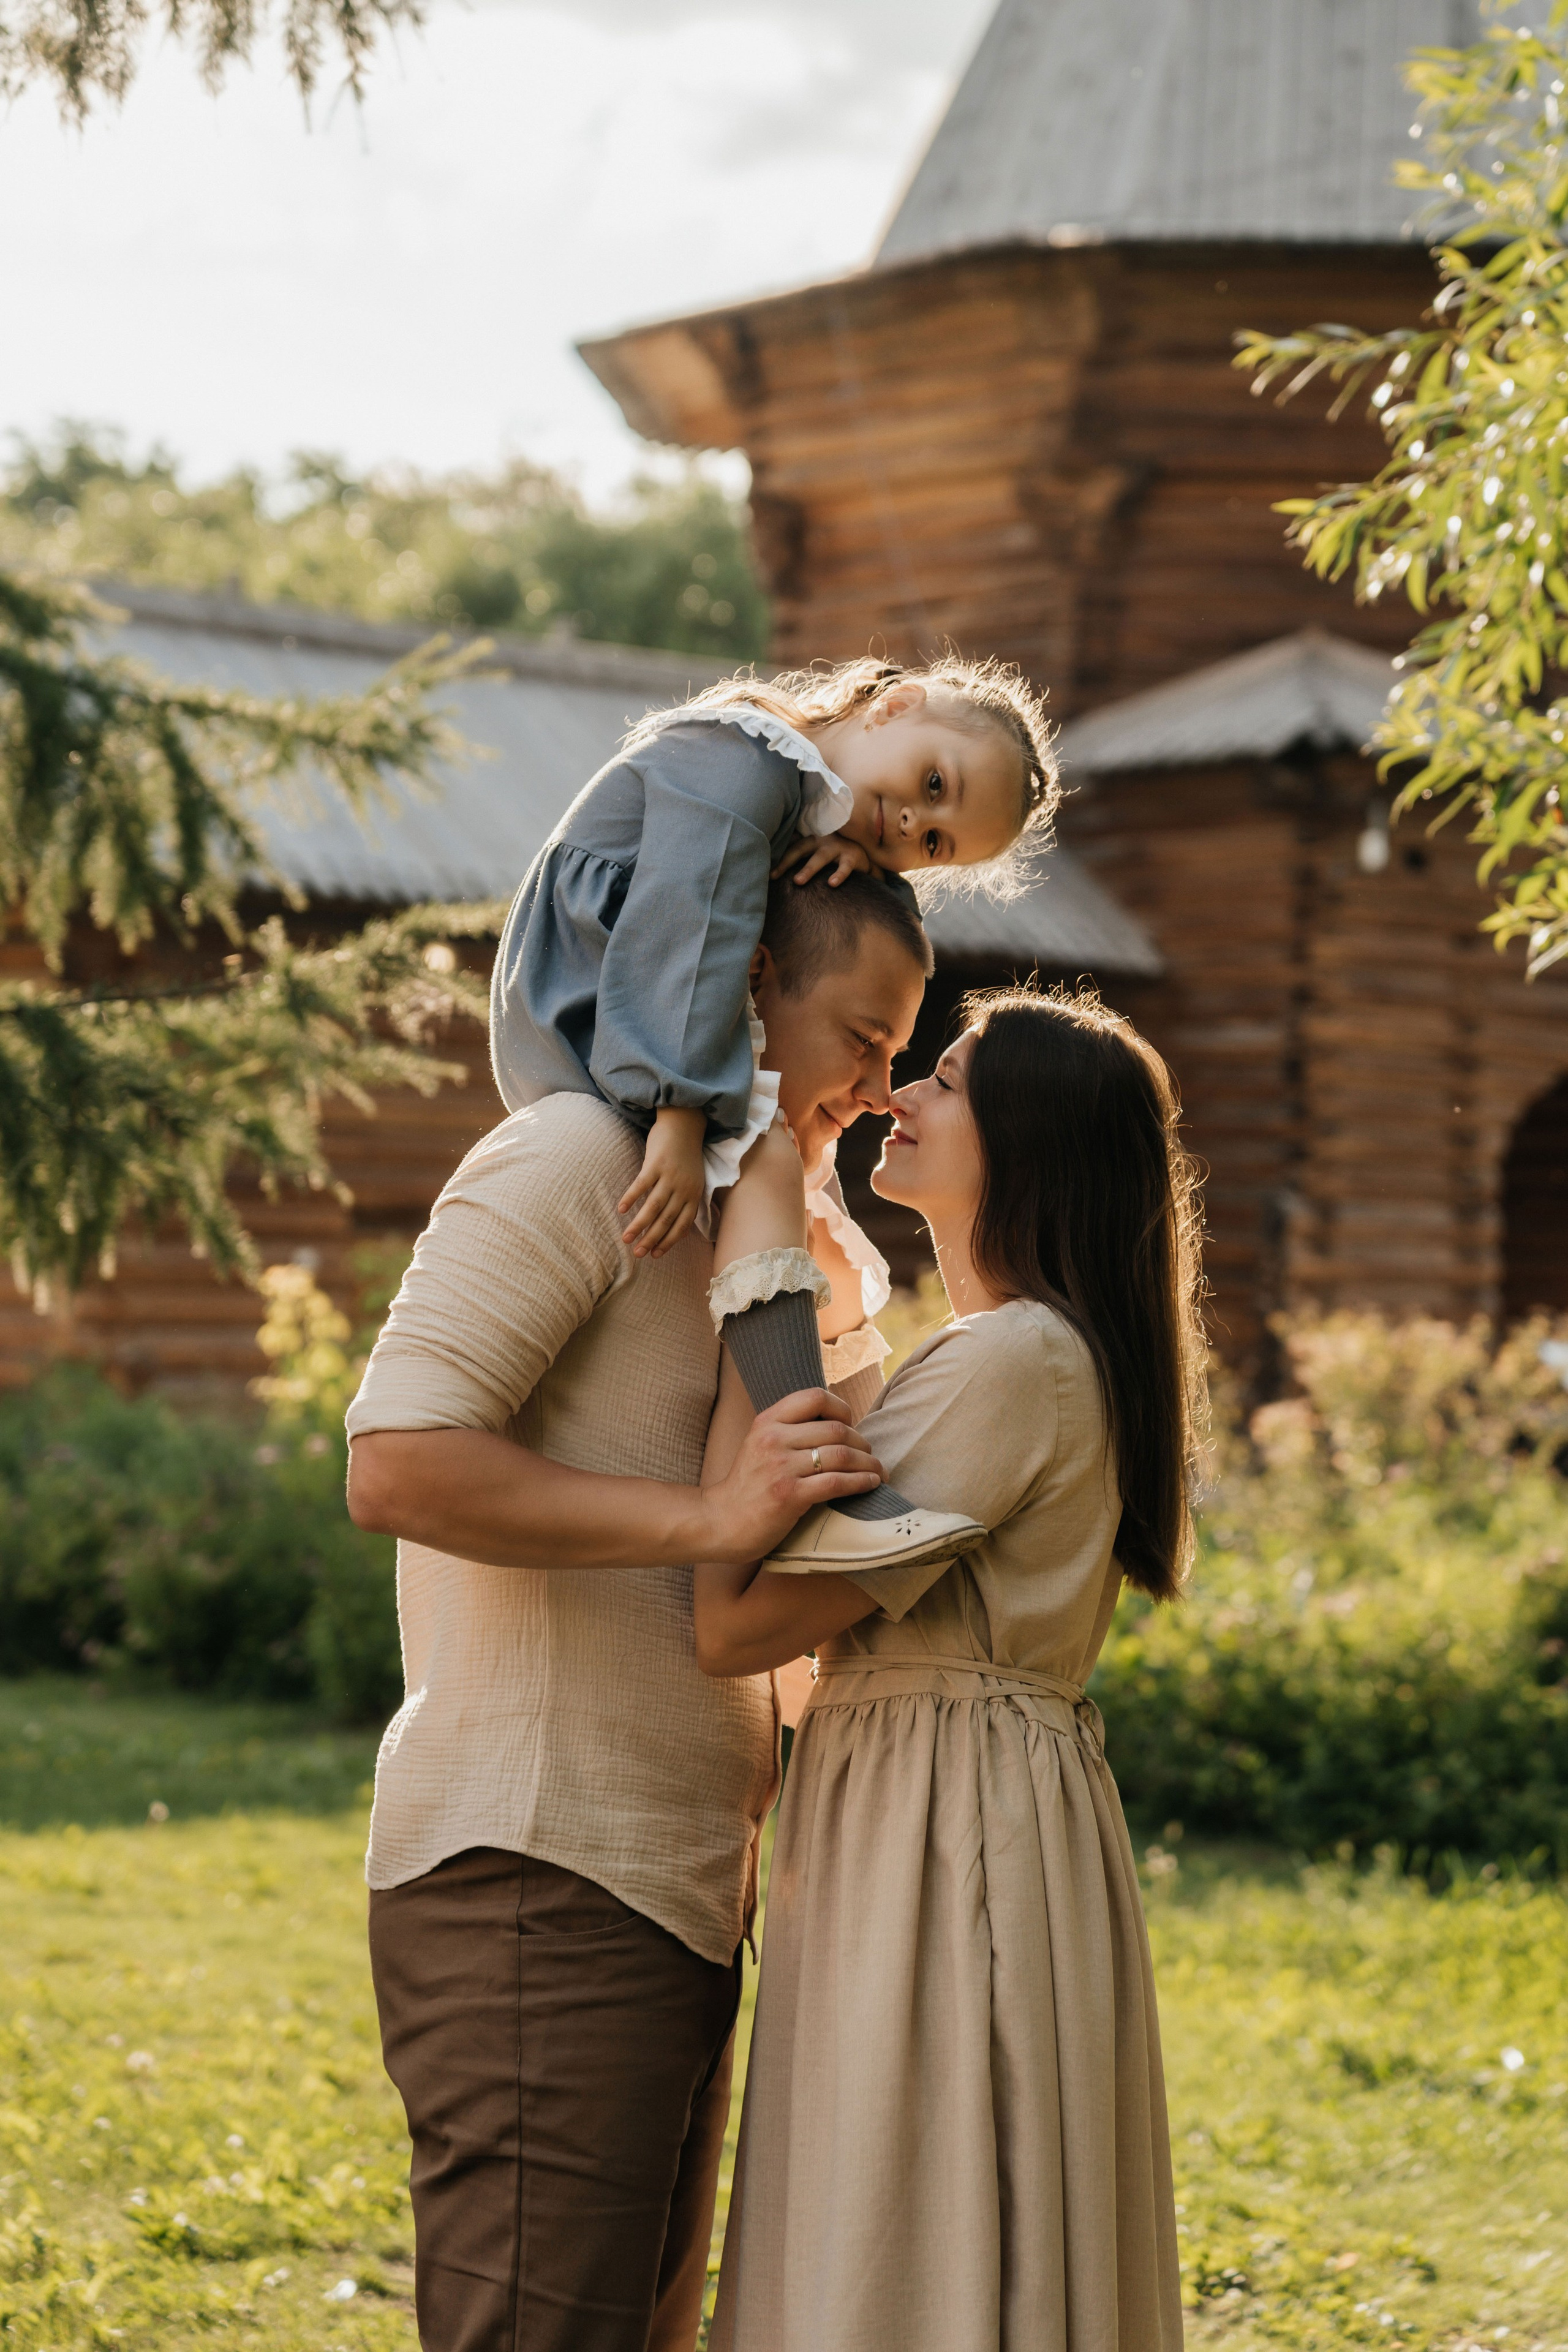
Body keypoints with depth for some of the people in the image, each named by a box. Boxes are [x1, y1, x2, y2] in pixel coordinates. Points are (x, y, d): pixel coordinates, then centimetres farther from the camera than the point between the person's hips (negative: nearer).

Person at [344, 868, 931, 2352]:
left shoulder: (719, 1215, 22)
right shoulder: (571, 1160, -8)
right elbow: (397, 1464, -20)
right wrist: (710, 1516, -25)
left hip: (671, 1885, 10)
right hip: (541, 1881, -10)